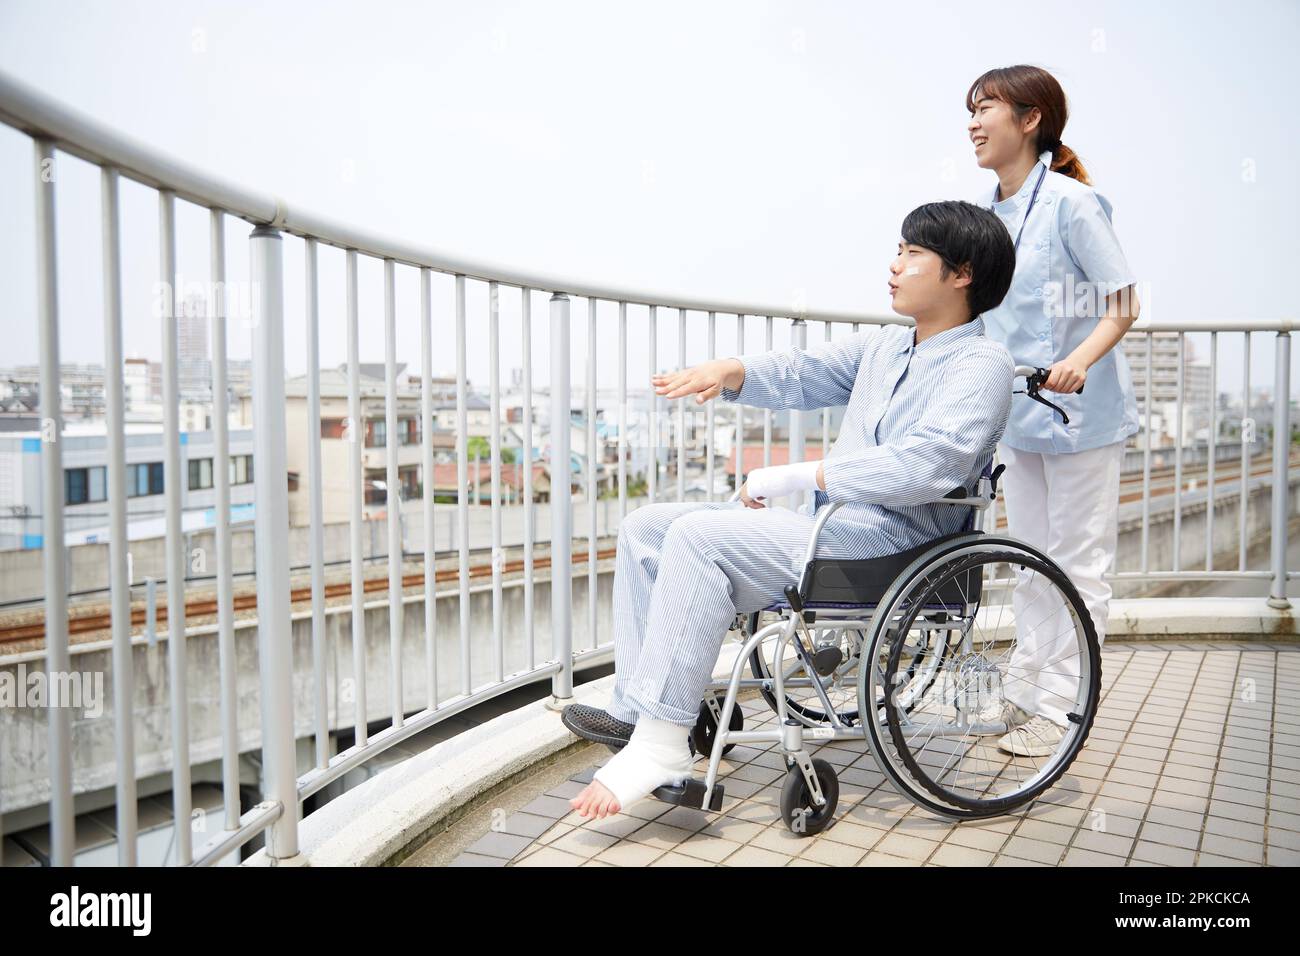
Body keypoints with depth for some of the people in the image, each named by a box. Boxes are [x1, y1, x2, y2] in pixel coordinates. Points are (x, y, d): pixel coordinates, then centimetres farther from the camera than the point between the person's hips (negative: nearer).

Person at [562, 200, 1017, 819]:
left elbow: (922, 467, -23)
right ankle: (635, 711, -3)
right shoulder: (884, 345, 20)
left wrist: (792, 477, -21)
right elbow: (803, 373, 21)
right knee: (645, 527, 1)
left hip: (889, 536, -9)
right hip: (828, 519, 10)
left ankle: (660, 745, -24)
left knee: (698, 536, -27)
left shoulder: (981, 365, -8)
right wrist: (729, 372, -2)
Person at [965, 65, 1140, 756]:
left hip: (1080, 413, -8)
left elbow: (1123, 305, -13)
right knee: (1030, 562, 16)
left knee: (1077, 564, 3)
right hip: (1019, 412, 8)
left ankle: (1057, 709, 12)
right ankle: (1023, 691, 28)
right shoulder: (990, 210, 8)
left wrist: (1080, 361, -29)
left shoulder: (1071, 202, -14)